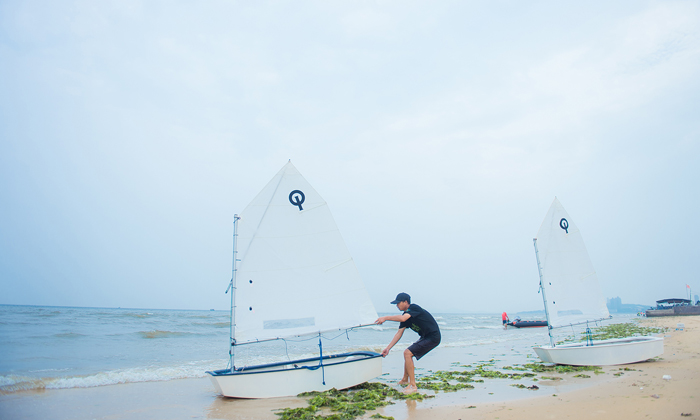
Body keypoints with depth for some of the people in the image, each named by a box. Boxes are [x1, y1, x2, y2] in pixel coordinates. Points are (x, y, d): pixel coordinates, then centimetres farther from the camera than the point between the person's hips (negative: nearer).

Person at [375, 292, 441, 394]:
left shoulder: (414, 308, -17)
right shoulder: (406, 315, 9)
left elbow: (402, 318, -36)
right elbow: (399, 333, 10)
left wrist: (385, 318, -30)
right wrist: (388, 348, 7)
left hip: (433, 337, -10)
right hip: (426, 337, 10)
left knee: (407, 353, -16)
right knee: (407, 353, 20)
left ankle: (413, 386, -11)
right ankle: (405, 380, 36)